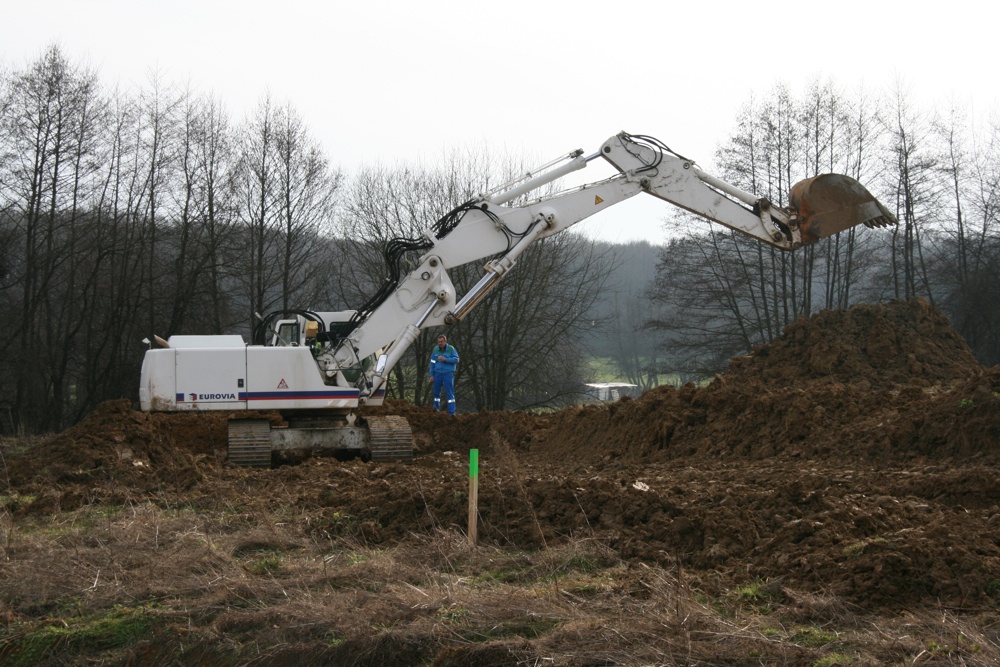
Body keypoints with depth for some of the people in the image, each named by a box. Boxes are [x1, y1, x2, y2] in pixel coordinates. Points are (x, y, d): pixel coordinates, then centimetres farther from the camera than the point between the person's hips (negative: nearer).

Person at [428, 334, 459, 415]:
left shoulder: (451, 349, -3)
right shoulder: (435, 350, 5)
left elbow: (456, 359, -5)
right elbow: (432, 363, 8)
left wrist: (445, 359, -17)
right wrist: (432, 375, 5)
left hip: (448, 374, -3)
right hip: (438, 374, 3)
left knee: (450, 393, -4)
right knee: (436, 392, 8)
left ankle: (451, 412, -5)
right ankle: (436, 409, 20)